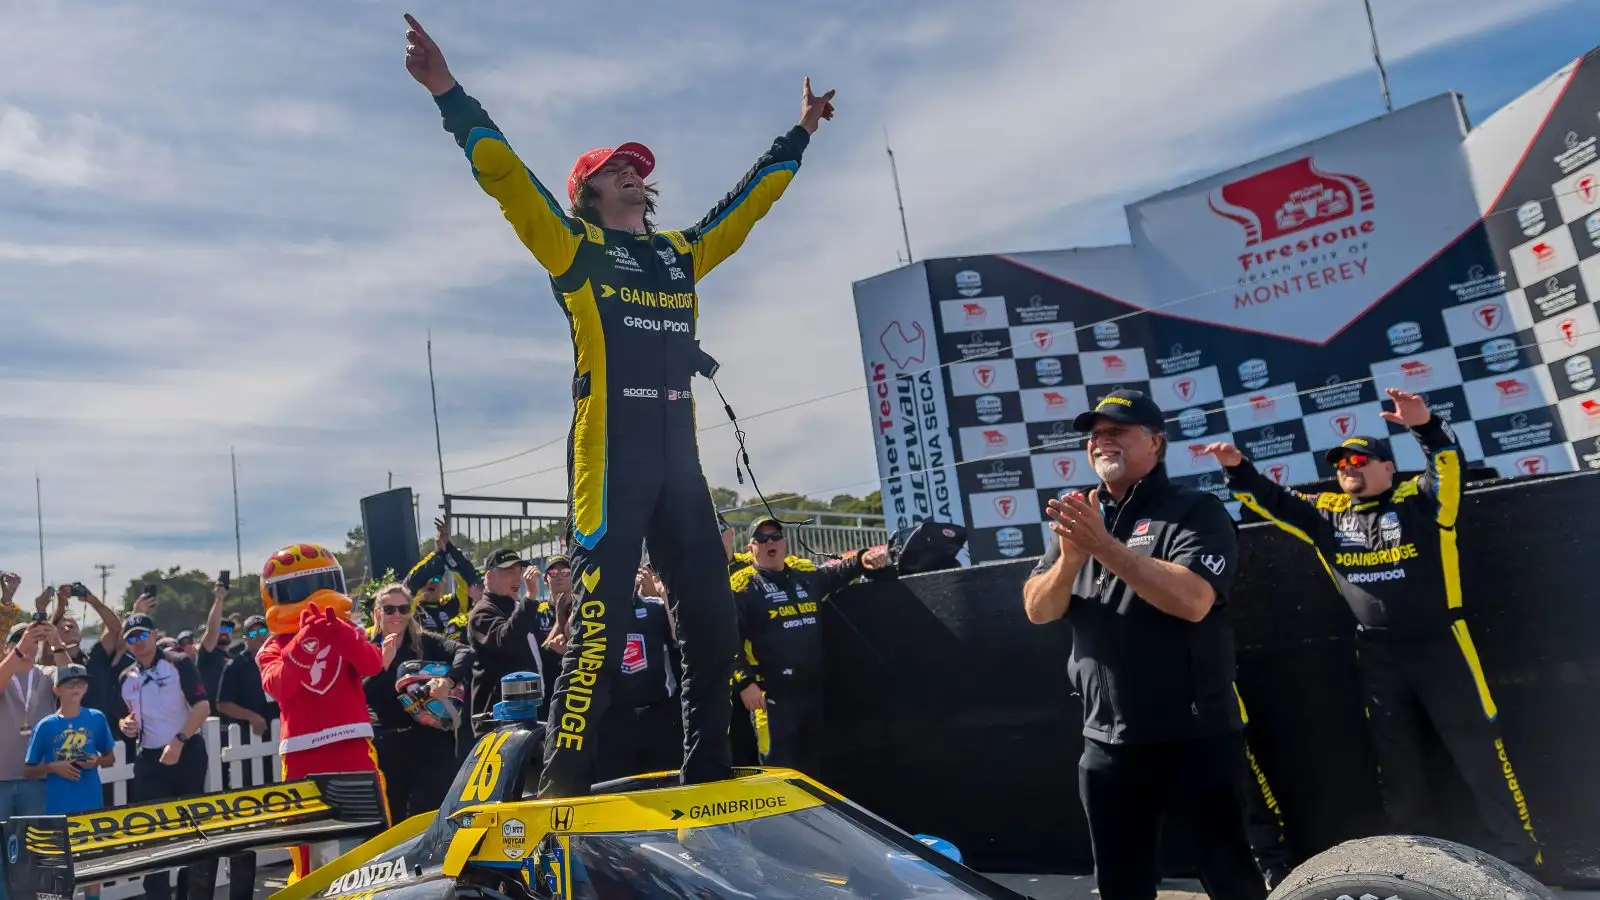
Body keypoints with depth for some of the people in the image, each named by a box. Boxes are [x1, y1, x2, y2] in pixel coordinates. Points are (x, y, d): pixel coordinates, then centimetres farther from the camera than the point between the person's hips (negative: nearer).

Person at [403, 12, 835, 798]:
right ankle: (564, 777, -5)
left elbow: (746, 202, 31)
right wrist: (448, 94, -11)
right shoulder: (575, 248, 7)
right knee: (602, 614, -12)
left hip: (678, 455, 6)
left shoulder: (681, 254, 22)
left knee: (712, 616, 6)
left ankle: (708, 771, 18)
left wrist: (798, 134, 38)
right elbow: (505, 176, -2)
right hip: (610, 453, -6)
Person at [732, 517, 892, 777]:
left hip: (813, 688, 6)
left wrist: (862, 559, -6)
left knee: (813, 763, 17)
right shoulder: (742, 586, -6)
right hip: (771, 693, -6)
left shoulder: (806, 573, 13)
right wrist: (744, 681, -18)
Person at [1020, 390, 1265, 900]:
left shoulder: (1196, 511, -5)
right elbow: (1038, 610, 3)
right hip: (1106, 741, 5)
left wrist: (1104, 545, -26)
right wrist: (1070, 558, -16)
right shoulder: (1075, 519, 12)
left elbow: (1192, 600, -22)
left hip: (1196, 737, -5)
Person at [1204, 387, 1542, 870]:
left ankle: (1521, 858, 16)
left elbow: (1451, 462, -23)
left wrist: (1425, 424, -42)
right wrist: (1238, 469, -7)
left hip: (1439, 645, -4)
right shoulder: (1327, 513, 7)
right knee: (1396, 763, 14)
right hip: (1376, 655, 5)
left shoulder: (1419, 500, -6)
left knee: (1482, 754, 3)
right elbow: (1271, 501, 9)